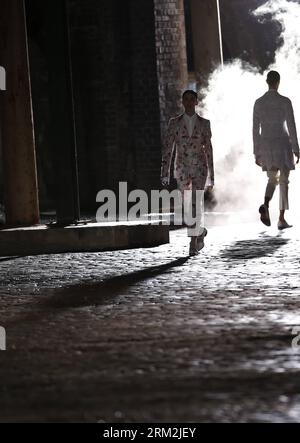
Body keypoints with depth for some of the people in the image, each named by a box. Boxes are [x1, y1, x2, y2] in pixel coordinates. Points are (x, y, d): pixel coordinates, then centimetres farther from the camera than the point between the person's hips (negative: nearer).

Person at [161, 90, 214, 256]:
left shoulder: (204, 123, 2)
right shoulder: (174, 123, 3)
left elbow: (208, 149, 6)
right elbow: (168, 148, 1)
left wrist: (211, 175, 6)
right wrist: (165, 173, -6)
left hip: (199, 168, -2)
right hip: (182, 168, 2)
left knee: (195, 203, -16)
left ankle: (193, 243, -16)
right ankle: (200, 232, 36)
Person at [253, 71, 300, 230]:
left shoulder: (258, 103, 3)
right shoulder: (285, 102, -9)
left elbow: (256, 129, 5)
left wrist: (257, 153, 10)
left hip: (266, 146, 3)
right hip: (283, 145, -3)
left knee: (272, 180, 16)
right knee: (284, 182, 6)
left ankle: (265, 206, -15)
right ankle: (282, 219, 0)